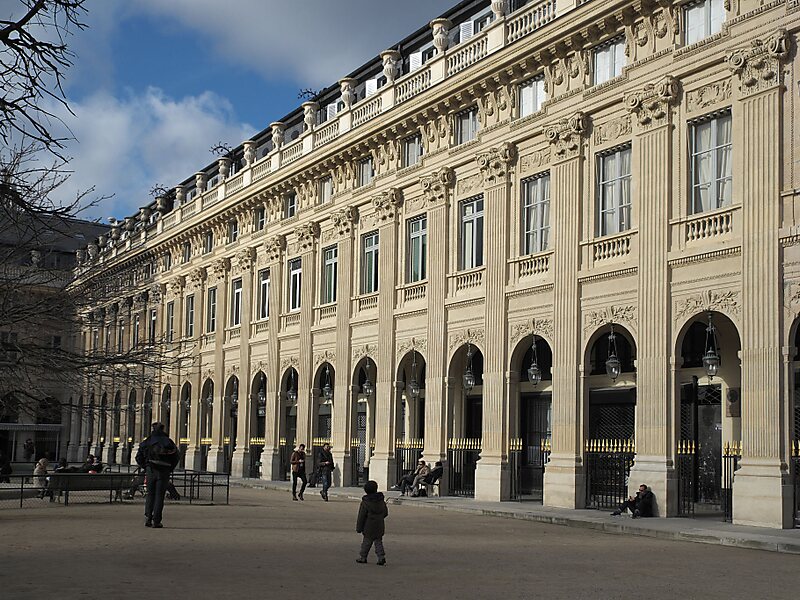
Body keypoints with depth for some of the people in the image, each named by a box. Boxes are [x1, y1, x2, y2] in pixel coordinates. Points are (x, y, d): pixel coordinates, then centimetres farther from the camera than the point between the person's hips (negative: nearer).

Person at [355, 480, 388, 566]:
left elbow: (361, 516, -10)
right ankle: (381, 557, 0)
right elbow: (386, 513, 14)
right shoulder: (381, 501, 4)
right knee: (378, 542, 10)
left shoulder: (365, 502, -13)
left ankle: (362, 557, 14)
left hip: (369, 527, -5)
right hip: (379, 526, 5)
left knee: (366, 542, 5)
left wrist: (359, 528, -4)